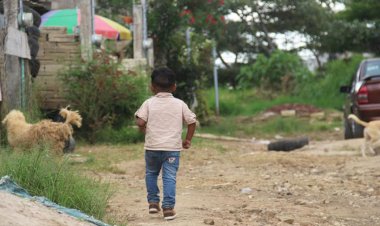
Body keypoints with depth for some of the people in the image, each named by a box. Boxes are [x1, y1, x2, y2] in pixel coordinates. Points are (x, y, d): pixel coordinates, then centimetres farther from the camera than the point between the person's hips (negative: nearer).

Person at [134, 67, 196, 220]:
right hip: (173, 147, 0)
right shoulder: (179, 104, 2)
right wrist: (188, 139, 13)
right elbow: (192, 121, 2)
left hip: (152, 146, 0)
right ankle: (168, 207, -7)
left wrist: (144, 131, 9)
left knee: (151, 173, 21)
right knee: (169, 177, 0)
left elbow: (140, 122, -12)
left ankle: (153, 202, 18)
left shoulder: (149, 103, -3)